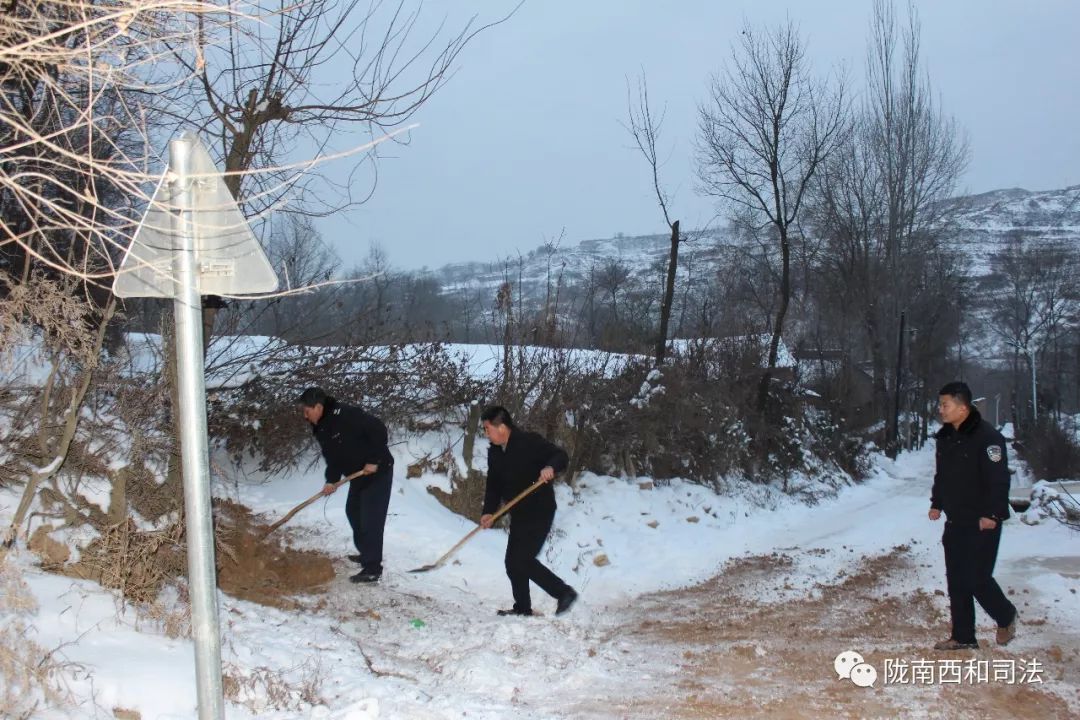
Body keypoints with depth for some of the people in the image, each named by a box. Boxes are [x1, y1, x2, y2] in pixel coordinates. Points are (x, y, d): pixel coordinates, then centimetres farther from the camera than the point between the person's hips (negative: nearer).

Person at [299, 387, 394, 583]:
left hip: (378, 471, -10)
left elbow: (378, 429, -26)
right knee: (353, 512, 22)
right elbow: (332, 457, 8)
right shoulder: (321, 429, 2)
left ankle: (372, 569, -8)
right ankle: (367, 554, 38)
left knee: (371, 519, -11)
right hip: (359, 475, 10)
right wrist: (331, 481, -6)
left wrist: (374, 461, -24)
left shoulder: (346, 414, -26)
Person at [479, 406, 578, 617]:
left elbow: (561, 456, -17)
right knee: (513, 562, 9)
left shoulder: (529, 441, -15)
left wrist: (551, 467, -39)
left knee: (523, 559, -14)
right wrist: (489, 511, -2)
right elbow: (493, 485, 11)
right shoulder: (494, 452, 8)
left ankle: (564, 592, -4)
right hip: (519, 514, 8)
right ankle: (522, 607, 21)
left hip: (540, 512, -8)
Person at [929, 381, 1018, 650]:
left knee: (977, 578, -6)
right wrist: (936, 503, 16)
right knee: (956, 580, 9)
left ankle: (1006, 617, 22)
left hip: (981, 524, -8)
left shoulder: (987, 437, -16)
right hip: (954, 523, 8)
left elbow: (999, 478, -19)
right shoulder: (946, 437, 10)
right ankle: (963, 637, 17)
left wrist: (992, 514, -22)